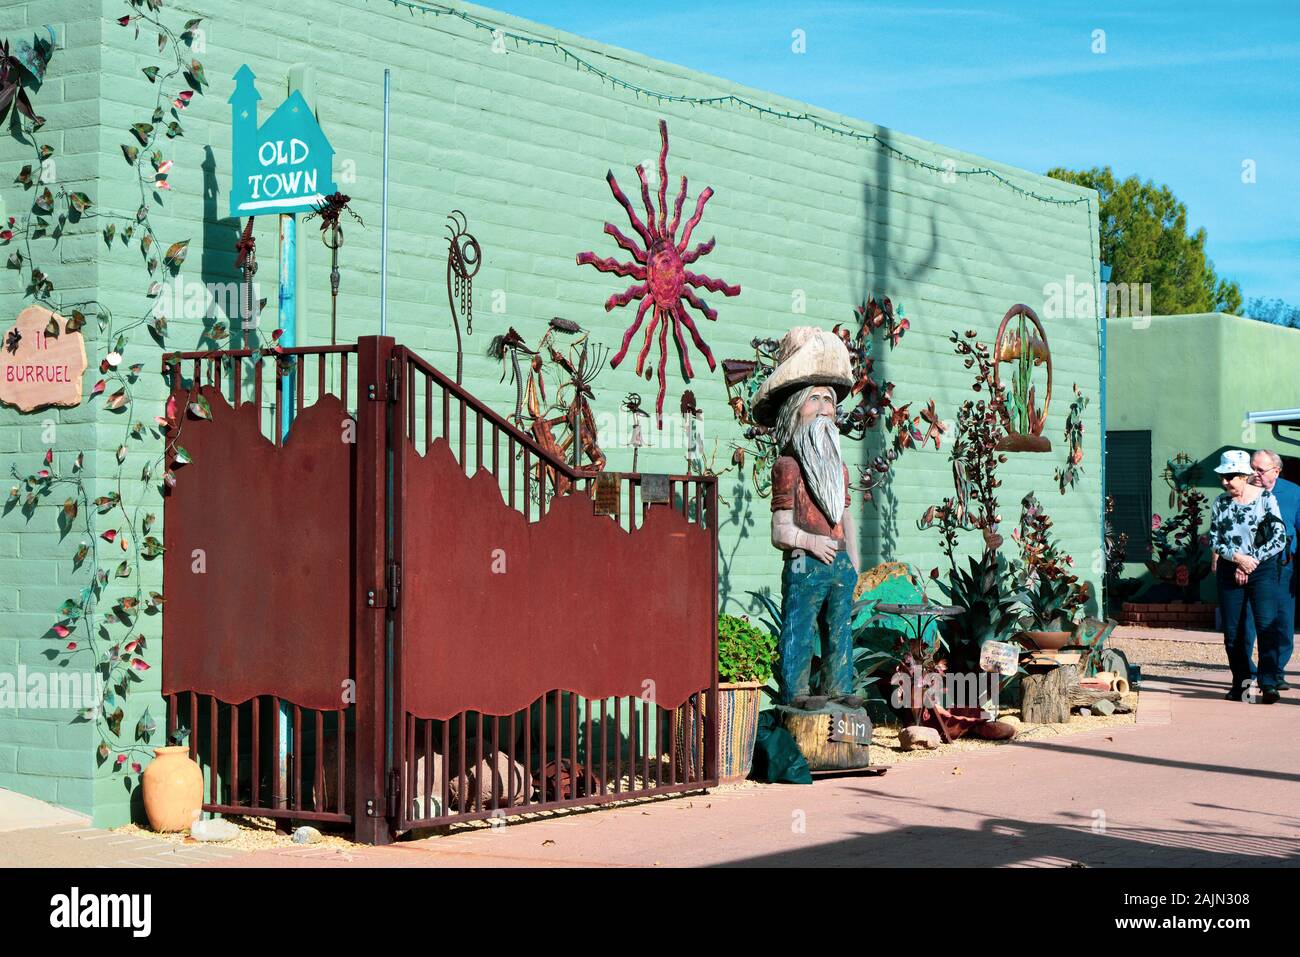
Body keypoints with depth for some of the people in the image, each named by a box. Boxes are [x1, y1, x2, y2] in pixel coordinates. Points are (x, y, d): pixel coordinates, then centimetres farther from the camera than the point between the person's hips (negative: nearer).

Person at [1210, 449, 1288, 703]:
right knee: (1232, 632, 4)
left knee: (1267, 626, -14)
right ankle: (1241, 681, 18)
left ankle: (1268, 683, -16)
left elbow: (1280, 539, -6)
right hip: (1229, 573, 3)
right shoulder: (1221, 502, 7)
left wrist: (1251, 561, -10)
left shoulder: (1266, 499, -2)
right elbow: (1214, 541, 5)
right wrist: (1238, 558, -11)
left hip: (1263, 570, -3)